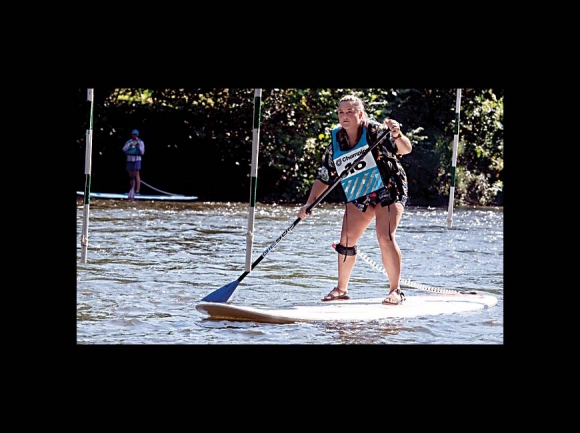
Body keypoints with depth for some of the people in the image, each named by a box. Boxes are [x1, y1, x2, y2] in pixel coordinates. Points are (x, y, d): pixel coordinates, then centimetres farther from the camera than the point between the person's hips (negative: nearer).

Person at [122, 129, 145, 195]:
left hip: (137, 160, -4)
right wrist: (130, 144, -13)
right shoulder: (128, 142, 13)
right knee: (131, 176, 7)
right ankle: (132, 190, 12)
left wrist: (138, 145, -14)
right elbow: (124, 149, -1)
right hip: (129, 160, 4)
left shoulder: (140, 142, 3)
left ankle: (137, 190, -18)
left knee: (136, 174, -13)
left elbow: (142, 152, -2)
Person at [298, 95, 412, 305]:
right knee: (346, 240, -1)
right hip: (358, 197, 5)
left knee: (385, 238, -20)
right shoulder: (336, 143, -1)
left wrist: (397, 135, -43)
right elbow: (324, 177, 6)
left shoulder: (375, 131, -15)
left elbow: (406, 149, -21)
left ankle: (395, 291, -12)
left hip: (388, 190, -5)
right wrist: (309, 203, -2)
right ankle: (341, 289, 14)